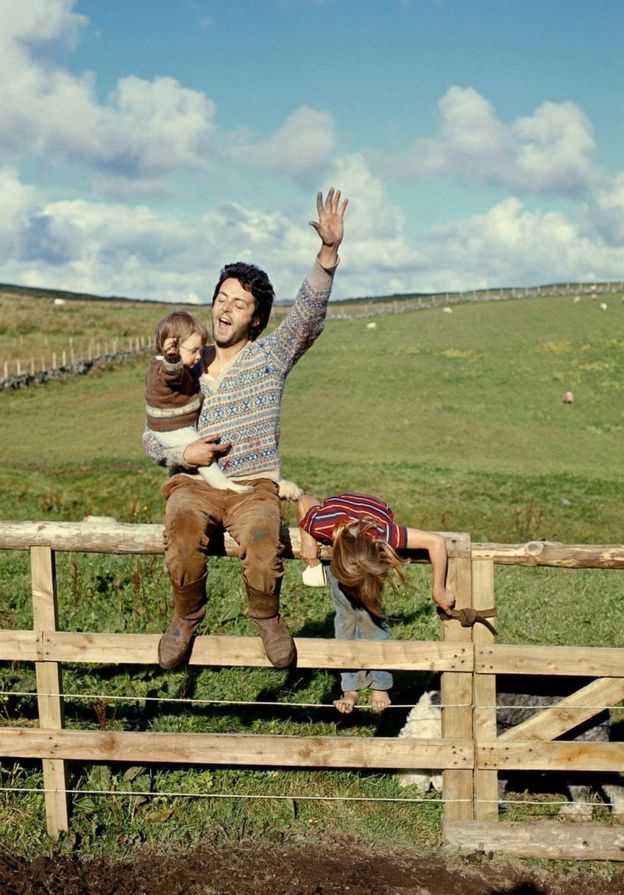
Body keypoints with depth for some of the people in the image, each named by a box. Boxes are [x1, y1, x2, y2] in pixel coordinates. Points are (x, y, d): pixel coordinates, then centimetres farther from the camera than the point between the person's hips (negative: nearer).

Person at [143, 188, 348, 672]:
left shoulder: (271, 356, 6)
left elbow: (309, 312, -11)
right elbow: (152, 435, 16)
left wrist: (328, 251, -25)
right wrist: (181, 454, -7)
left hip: (254, 486, -1)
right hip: (193, 484, 1)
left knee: (263, 542, -34)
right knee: (183, 535, -34)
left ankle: (267, 616, -3)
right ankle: (186, 618, -8)